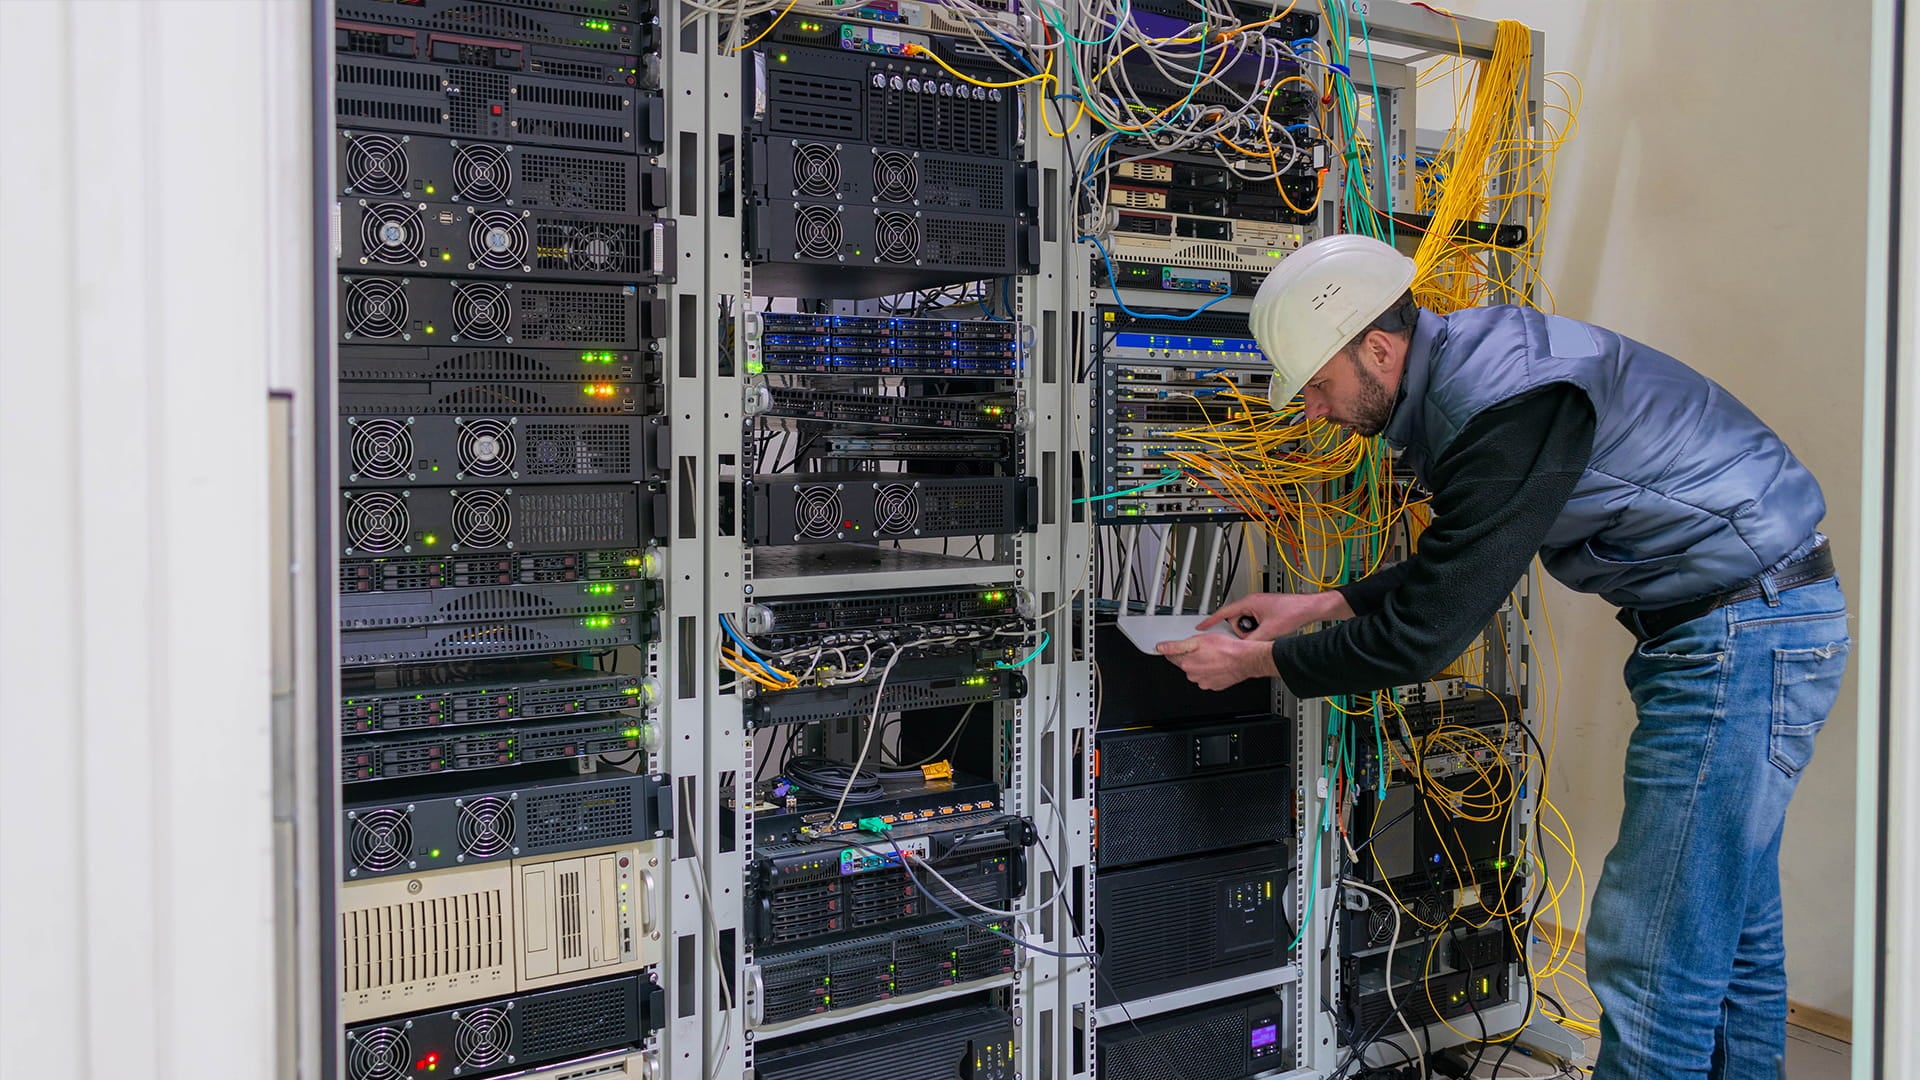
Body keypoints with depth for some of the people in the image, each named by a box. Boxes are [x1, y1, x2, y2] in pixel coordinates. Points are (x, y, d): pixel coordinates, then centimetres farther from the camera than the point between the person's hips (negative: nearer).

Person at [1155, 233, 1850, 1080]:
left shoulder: (1506, 406, -24)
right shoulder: (1466, 368, 8)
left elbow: (1423, 637, -22)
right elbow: (1457, 564, 20)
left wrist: (1257, 661, -10)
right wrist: (1323, 606, 14)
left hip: (1750, 628, -10)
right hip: (1745, 627, 10)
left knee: (1651, 966, -7)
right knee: (1729, 942, 17)